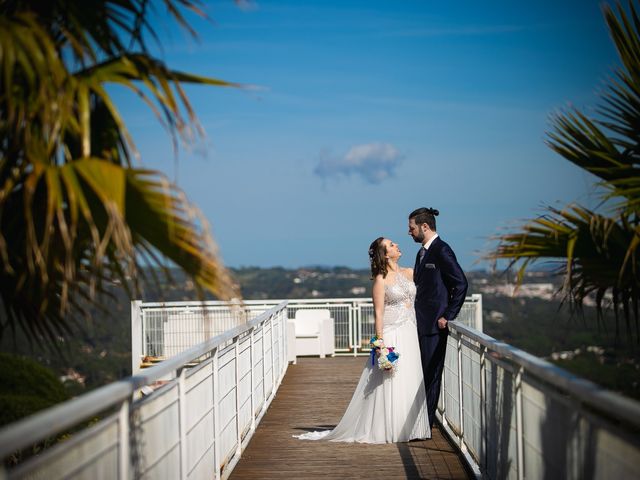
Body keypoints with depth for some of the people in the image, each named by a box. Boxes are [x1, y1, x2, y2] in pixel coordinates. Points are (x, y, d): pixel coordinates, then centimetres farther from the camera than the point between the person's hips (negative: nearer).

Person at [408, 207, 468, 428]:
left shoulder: (441, 250, -11)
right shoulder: (422, 253, 17)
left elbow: (461, 284, -16)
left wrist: (448, 316, -15)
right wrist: (416, 315, 14)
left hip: (435, 324, -9)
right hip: (421, 324, 9)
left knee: (431, 373, -4)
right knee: (421, 373, 11)